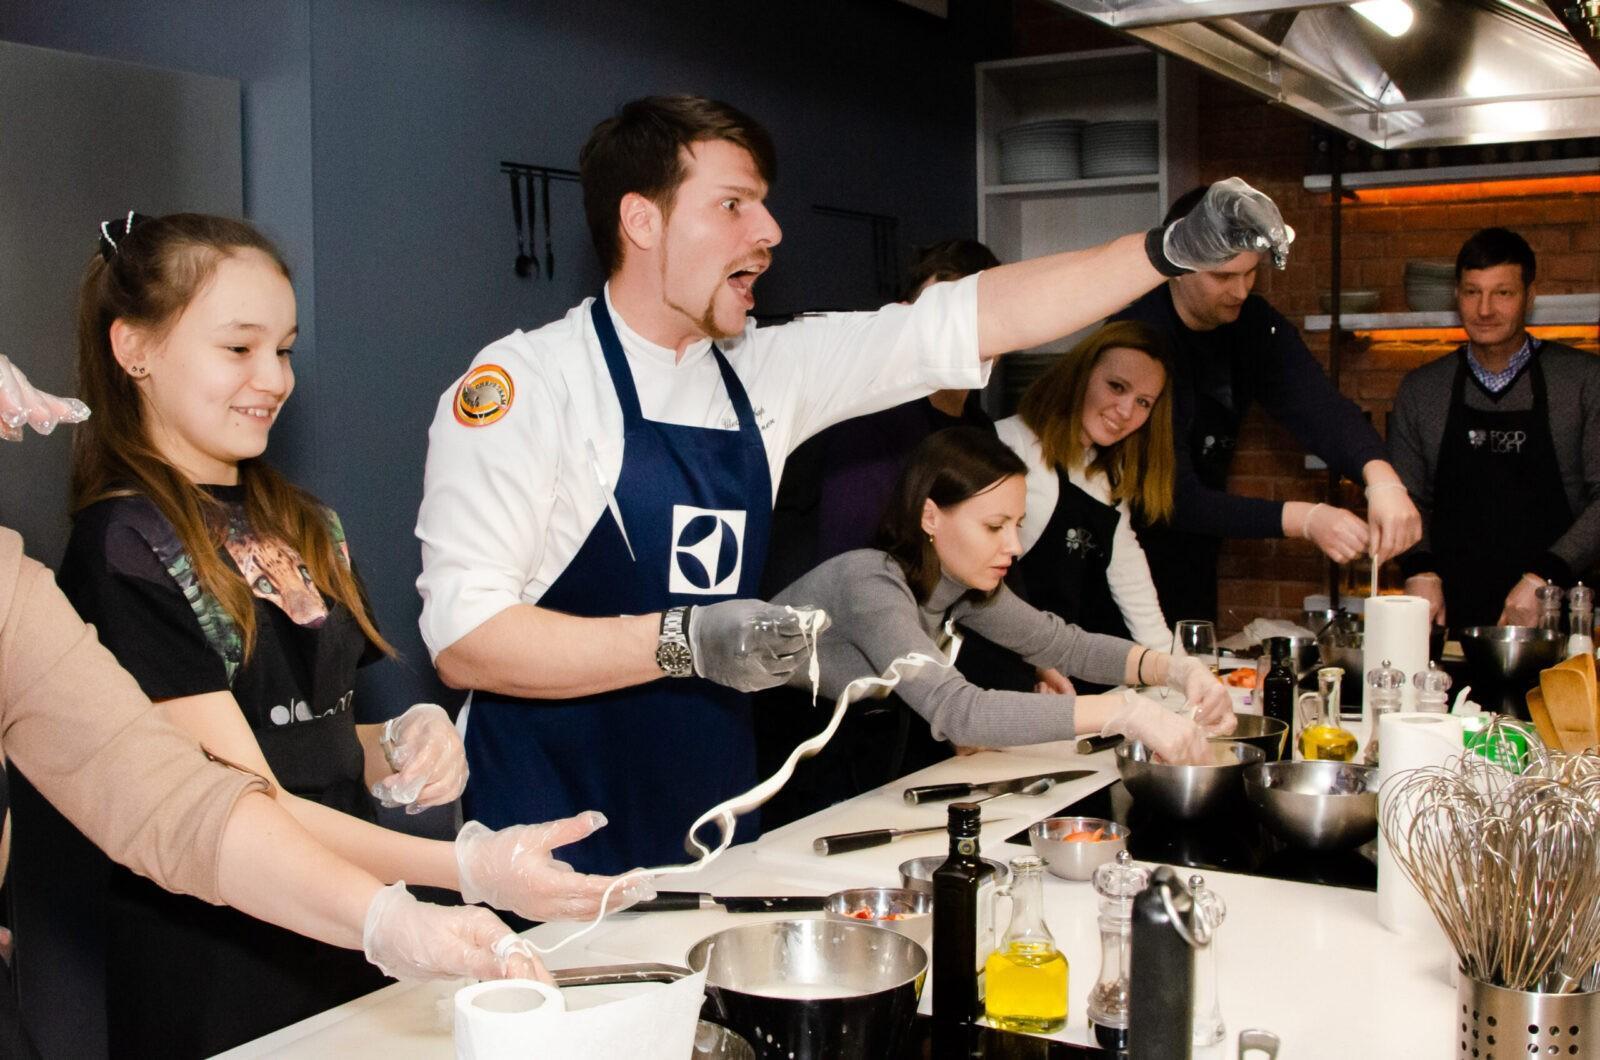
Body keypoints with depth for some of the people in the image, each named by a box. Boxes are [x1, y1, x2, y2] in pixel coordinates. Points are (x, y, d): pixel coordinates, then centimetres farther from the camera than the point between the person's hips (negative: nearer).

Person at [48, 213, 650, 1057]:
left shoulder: (300, 528, 9)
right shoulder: (127, 550, -15)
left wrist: (402, 747, -5)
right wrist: (471, 868, -29)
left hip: (346, 944, 7)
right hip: (213, 982, -7)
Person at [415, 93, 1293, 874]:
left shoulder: (760, 375, 4)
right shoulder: (522, 382, -12)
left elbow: (978, 319, 3)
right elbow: (463, 636, -18)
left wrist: (1172, 249, -4)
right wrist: (685, 642, -26)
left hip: (716, 818, 5)